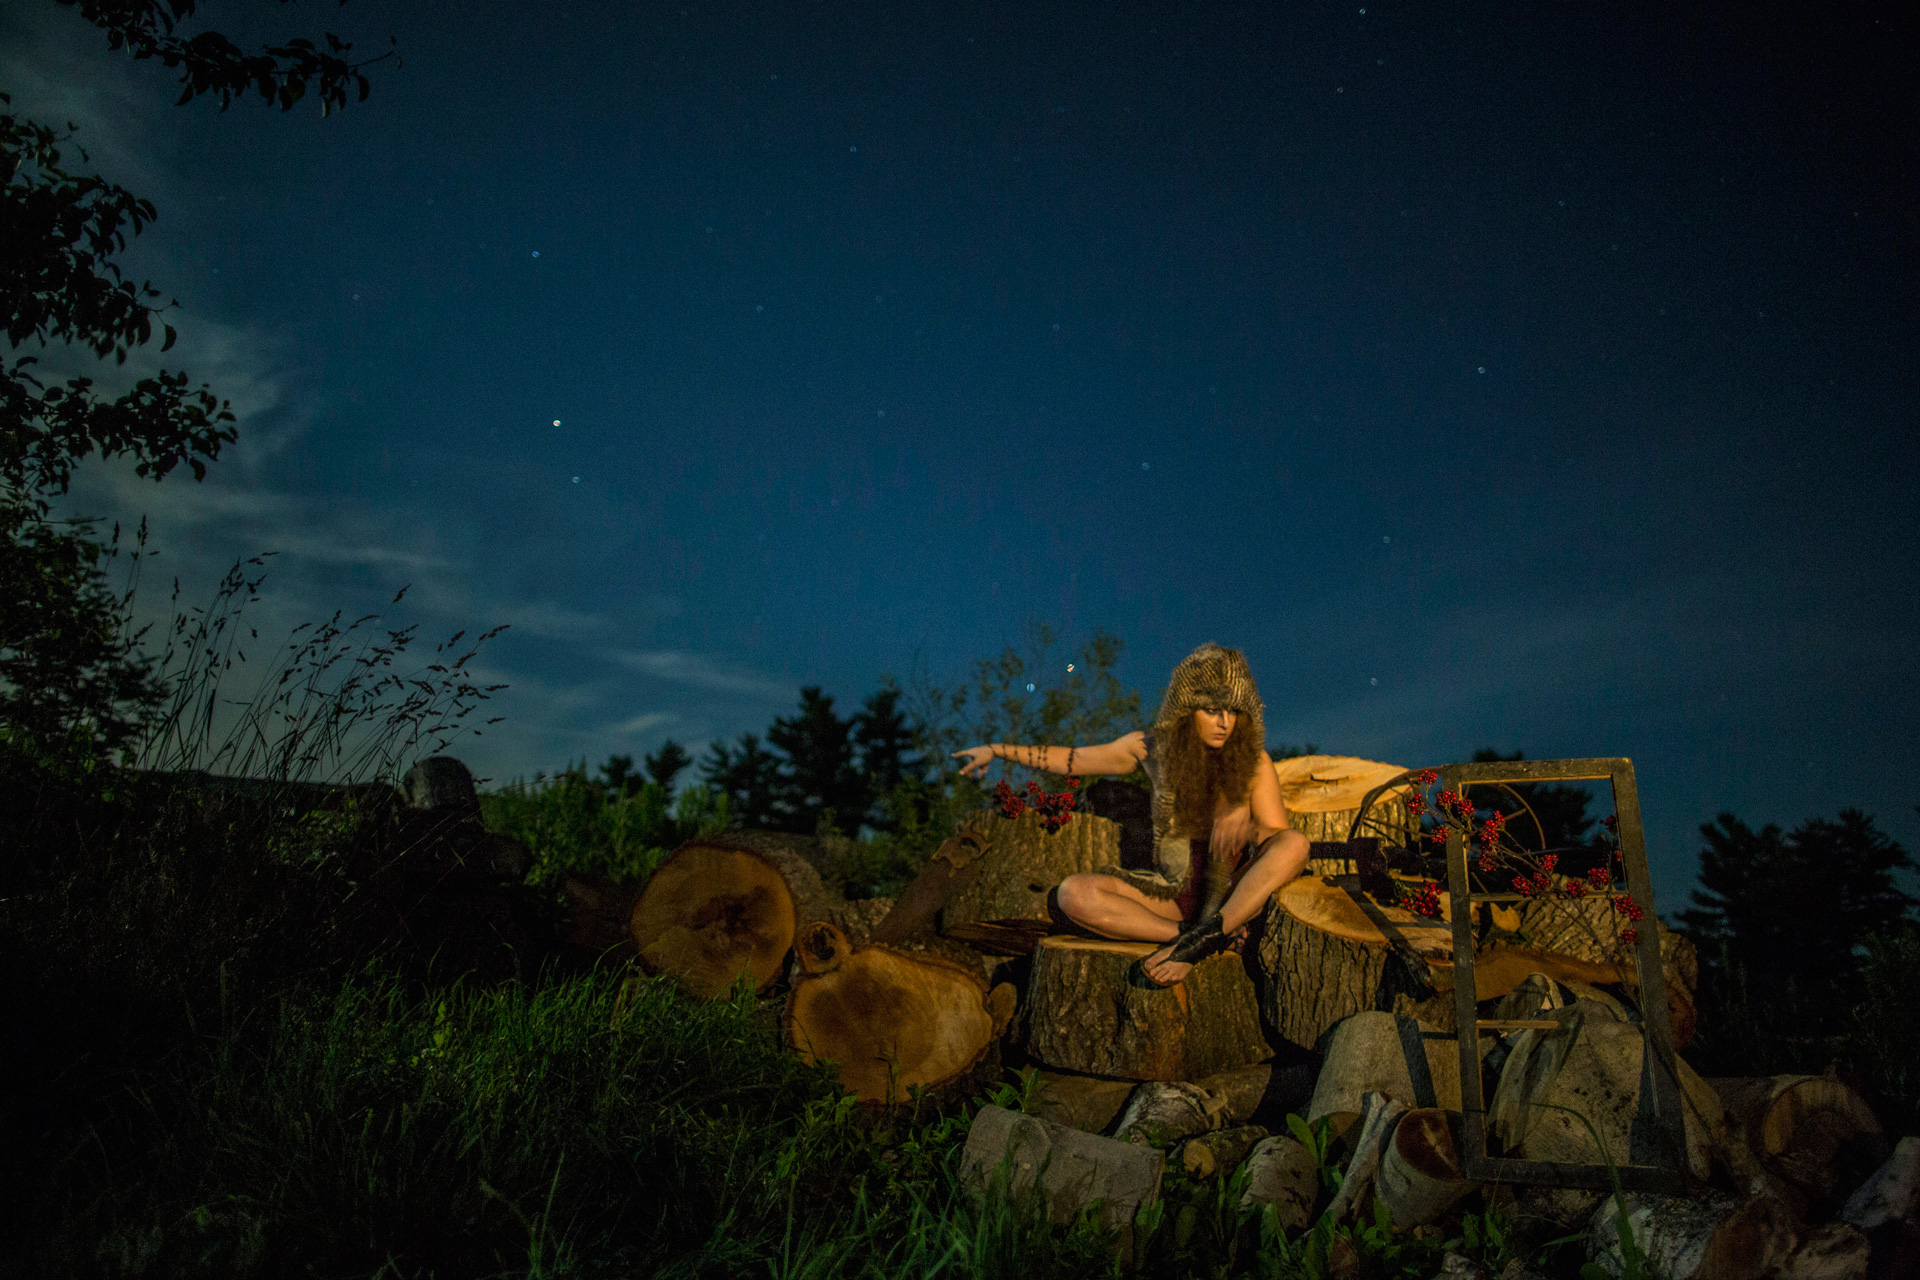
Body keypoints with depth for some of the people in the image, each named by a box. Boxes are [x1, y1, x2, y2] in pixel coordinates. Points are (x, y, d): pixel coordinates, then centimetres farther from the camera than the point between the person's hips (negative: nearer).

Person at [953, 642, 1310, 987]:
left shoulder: (1253, 761, -7)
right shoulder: (1153, 747, -2)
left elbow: (1280, 837, -6)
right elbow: (1073, 759, 9)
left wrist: (1244, 816, -28)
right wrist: (996, 750, 10)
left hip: (1237, 894, -1)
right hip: (1173, 890, 2)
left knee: (1295, 844, -31)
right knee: (1074, 893, -23)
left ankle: (1206, 936, -37)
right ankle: (1196, 937, -29)